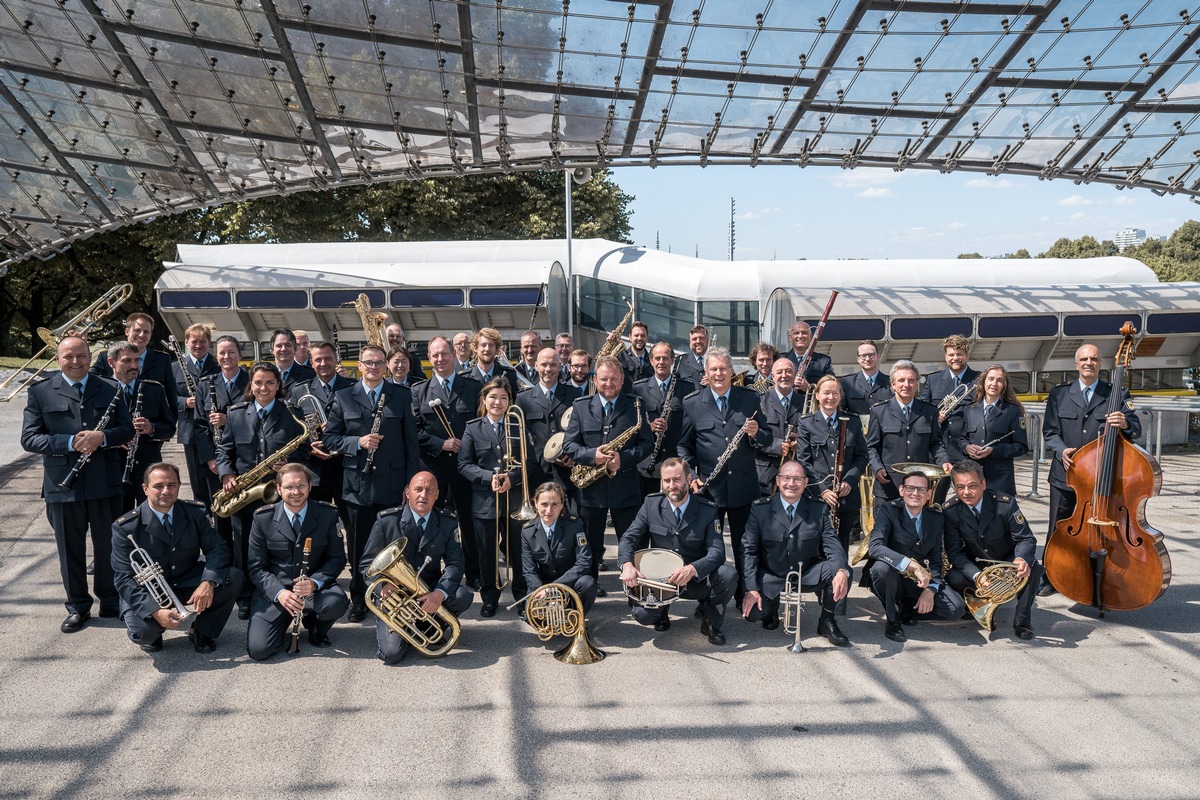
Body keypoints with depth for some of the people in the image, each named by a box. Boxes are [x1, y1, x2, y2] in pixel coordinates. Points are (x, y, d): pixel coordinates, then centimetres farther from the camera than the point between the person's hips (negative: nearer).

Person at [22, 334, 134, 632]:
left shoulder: (110, 390, 5)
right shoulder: (40, 392, 2)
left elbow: (127, 429, 3)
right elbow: (29, 439, -4)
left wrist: (102, 437, -18)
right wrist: (70, 443, -19)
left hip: (105, 483, 1)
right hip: (63, 485, 0)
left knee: (108, 545, 11)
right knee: (71, 549, 9)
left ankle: (111, 602, 26)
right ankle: (77, 607, 23)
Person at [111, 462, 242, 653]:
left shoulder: (196, 512, -7)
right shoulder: (125, 527, -15)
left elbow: (217, 548, -11)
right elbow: (124, 579, -18)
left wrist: (208, 581, -33)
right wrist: (155, 610, -33)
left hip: (188, 584, 3)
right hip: (147, 593, -3)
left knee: (234, 577, -23)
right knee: (141, 632, -33)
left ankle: (202, 631, 1)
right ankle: (154, 632, 8)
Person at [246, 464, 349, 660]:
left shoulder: (328, 515, -3)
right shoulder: (263, 518, -4)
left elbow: (337, 558, -1)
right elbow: (257, 567, -2)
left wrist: (315, 582, -21)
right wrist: (279, 592, -21)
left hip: (315, 587, 1)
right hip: (274, 590, -1)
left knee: (337, 602, -33)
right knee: (258, 650, -19)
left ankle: (317, 628, 4)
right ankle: (284, 621, 16)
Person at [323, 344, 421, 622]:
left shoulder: (402, 396, 5)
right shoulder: (343, 397, 5)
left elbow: (411, 440, 4)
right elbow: (330, 439, 3)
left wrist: (412, 481, -1)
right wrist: (358, 442, -15)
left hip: (393, 483, 0)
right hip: (358, 484, 1)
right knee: (359, 546, 9)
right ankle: (359, 601, 23)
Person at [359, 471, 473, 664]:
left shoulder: (449, 523, -2)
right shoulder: (386, 520, -7)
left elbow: (455, 563, -8)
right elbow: (367, 564, -5)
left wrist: (440, 593, -29)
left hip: (429, 592, 3)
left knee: (463, 596, -28)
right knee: (391, 653, -22)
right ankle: (384, 624, 14)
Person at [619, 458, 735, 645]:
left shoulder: (707, 509, -10)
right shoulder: (651, 504, -6)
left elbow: (717, 551, -18)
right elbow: (629, 539, -7)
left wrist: (693, 569, -38)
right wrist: (627, 564, -30)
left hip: (697, 578, 0)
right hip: (659, 578, 0)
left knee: (727, 575, -29)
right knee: (642, 614, -26)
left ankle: (710, 622, 0)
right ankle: (662, 609, 14)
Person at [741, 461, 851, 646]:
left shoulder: (819, 510, -3)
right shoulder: (760, 509, -7)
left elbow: (832, 545, -10)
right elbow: (748, 550, -8)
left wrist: (841, 571, -32)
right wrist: (751, 589, -19)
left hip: (807, 575, 1)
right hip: (770, 577, -1)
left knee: (843, 572, -25)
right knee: (753, 611, -26)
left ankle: (826, 621, 1)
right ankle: (772, 605, 15)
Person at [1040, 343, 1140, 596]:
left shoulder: (1117, 394, 3)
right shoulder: (1059, 394, 6)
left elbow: (1136, 430, -4)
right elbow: (1050, 431, 2)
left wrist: (1125, 424, -28)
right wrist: (1060, 450, -19)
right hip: (1065, 475, 1)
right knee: (1057, 530, 9)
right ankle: (1051, 579, 22)